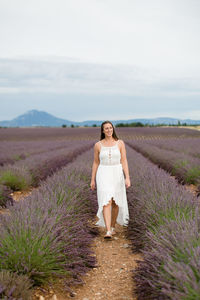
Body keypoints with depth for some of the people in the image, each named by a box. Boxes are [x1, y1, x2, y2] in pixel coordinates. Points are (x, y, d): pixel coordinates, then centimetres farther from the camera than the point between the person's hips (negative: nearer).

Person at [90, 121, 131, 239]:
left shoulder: (120, 143, 0)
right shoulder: (98, 145, 0)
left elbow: (124, 161, -3)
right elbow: (95, 163, 9)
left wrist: (127, 178, -11)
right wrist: (93, 180, 10)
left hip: (117, 175, 1)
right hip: (103, 176, -1)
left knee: (115, 202, 11)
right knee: (106, 202, -15)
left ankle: (113, 227, 32)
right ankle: (108, 232, -19)